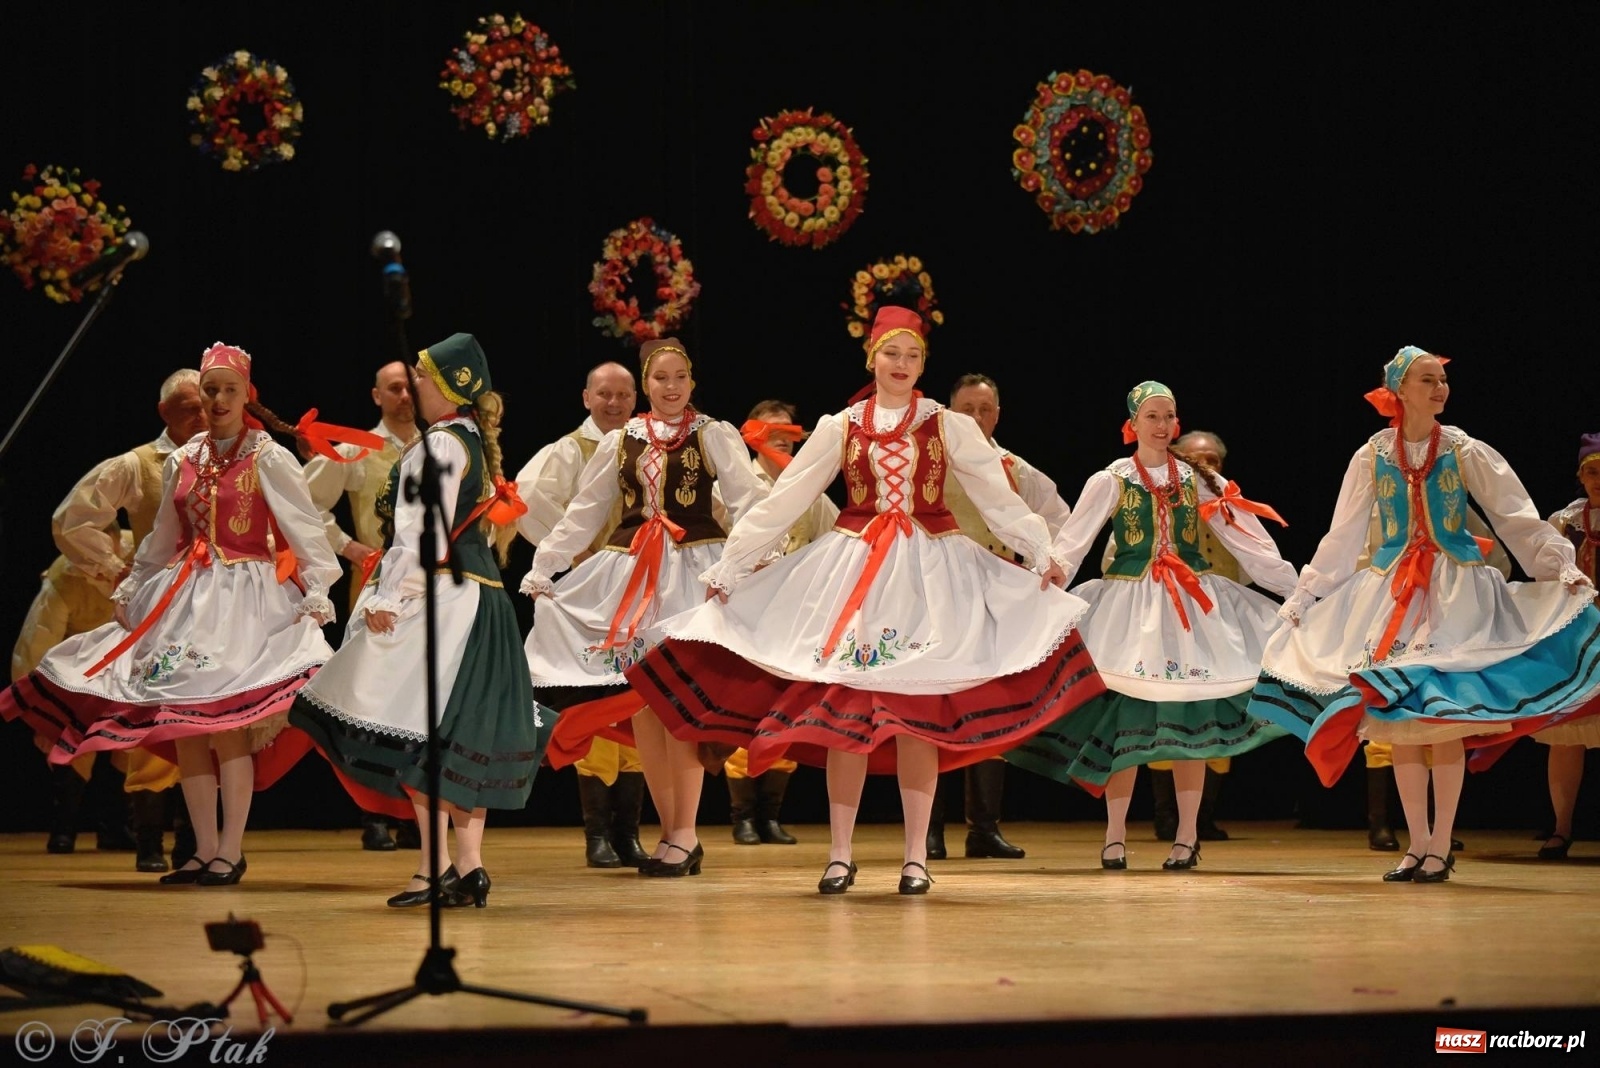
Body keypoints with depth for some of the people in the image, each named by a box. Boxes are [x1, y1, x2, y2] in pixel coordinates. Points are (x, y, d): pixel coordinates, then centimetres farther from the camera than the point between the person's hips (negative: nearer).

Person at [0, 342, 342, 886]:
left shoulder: (269, 459, -3)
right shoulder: (182, 462, 13)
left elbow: (306, 532, -6)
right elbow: (160, 540, 22)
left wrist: (317, 598, -14)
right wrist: (129, 593, 21)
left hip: (244, 596, -6)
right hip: (183, 596, 6)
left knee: (226, 721, -14)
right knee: (182, 725, 2)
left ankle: (230, 851, -7)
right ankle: (204, 851, 9)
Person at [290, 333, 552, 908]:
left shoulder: (439, 445, -12)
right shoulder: (476, 442, 16)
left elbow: (425, 537, -19)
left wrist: (390, 599, -17)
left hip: (439, 601, -10)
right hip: (479, 597, 10)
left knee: (417, 732, -8)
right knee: (464, 732, 8)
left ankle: (436, 866, -9)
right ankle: (469, 863, 8)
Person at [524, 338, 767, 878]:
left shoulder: (715, 436, 4)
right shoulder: (619, 442, 14)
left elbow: (747, 500, -6)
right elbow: (582, 514, 18)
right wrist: (541, 568, 14)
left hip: (694, 570, -4)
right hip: (630, 572, 4)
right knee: (637, 703, 0)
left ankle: (684, 834, -3)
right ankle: (671, 832, 9)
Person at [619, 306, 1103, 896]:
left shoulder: (950, 426, 5)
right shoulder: (839, 428, 6)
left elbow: (1000, 498, 2)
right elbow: (781, 502, 6)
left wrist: (1042, 554, -9)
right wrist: (728, 568, 5)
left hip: (930, 574, 0)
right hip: (852, 571, 1)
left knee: (919, 712, -3)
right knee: (844, 707, -4)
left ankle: (915, 857, 4)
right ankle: (839, 855, 4)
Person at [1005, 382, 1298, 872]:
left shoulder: (1200, 480, 7)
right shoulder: (1111, 481, 1)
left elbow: (1249, 542, 8)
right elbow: (1068, 546, -3)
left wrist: (1298, 587, 4)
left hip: (1192, 605, 2)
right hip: (1130, 604, -2)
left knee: (1190, 719, -1)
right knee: (1125, 717, -4)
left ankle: (1187, 835, 8)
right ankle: (1115, 836, 7)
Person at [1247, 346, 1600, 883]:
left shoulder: (1465, 452, 1)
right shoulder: (1371, 457, 4)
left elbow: (1520, 520, 0)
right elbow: (1342, 537, 10)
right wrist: (1302, 597, 10)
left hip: (1457, 591, -2)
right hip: (1390, 592, 2)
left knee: (1446, 716, -7)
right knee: (1397, 717, -1)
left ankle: (1440, 845, 1)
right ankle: (1417, 844, 10)